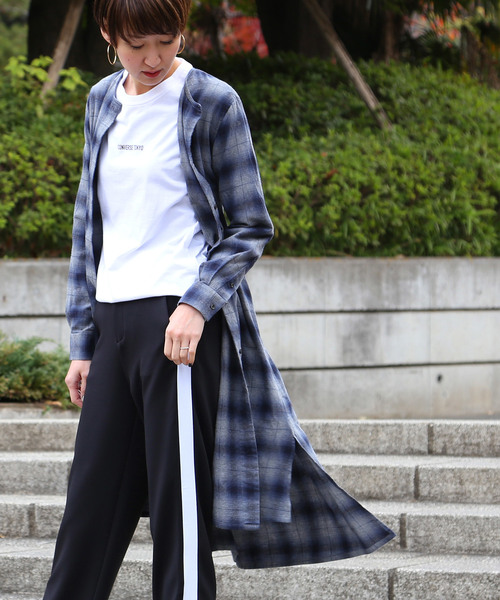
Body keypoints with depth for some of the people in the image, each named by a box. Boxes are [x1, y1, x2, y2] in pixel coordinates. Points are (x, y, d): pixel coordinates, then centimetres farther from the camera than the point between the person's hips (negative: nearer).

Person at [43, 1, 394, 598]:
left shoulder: (212, 102, -3)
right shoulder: (103, 102, 14)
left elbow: (250, 227, -2)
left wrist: (197, 305, -16)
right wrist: (83, 341, 14)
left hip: (181, 320, -6)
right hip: (114, 323, 6)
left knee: (179, 496, -5)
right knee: (91, 495, 6)